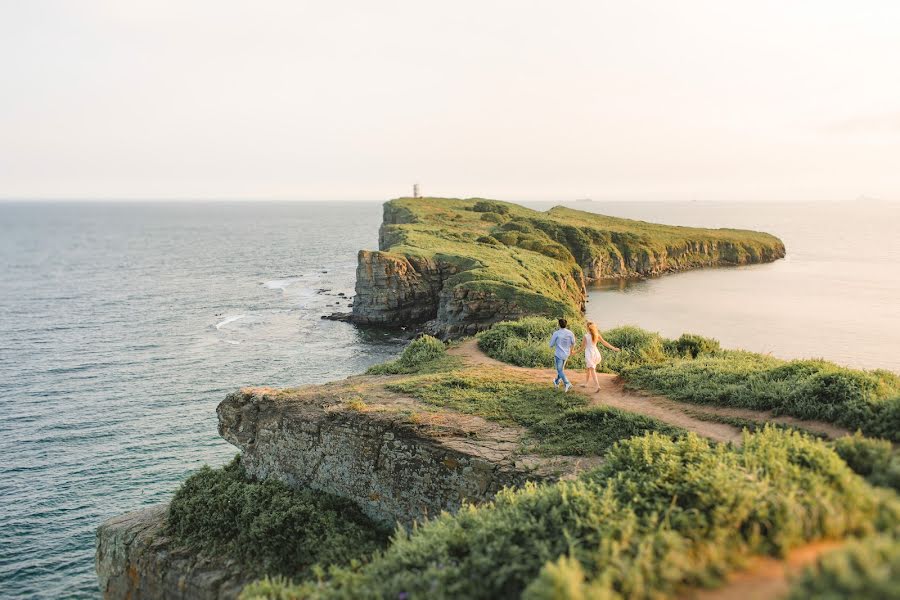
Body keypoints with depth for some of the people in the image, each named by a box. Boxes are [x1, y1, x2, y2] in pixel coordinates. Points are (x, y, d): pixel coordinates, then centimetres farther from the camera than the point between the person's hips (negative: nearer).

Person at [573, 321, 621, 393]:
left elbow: (582, 346, -6)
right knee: (587, 368, 23)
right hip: (596, 353, 6)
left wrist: (575, 351, 8)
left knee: (592, 371, -5)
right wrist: (613, 348, 9)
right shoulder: (597, 335, 0)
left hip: (589, 354, -6)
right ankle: (585, 383, 34)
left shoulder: (586, 336, -13)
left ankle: (597, 386, -17)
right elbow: (604, 342, 2)